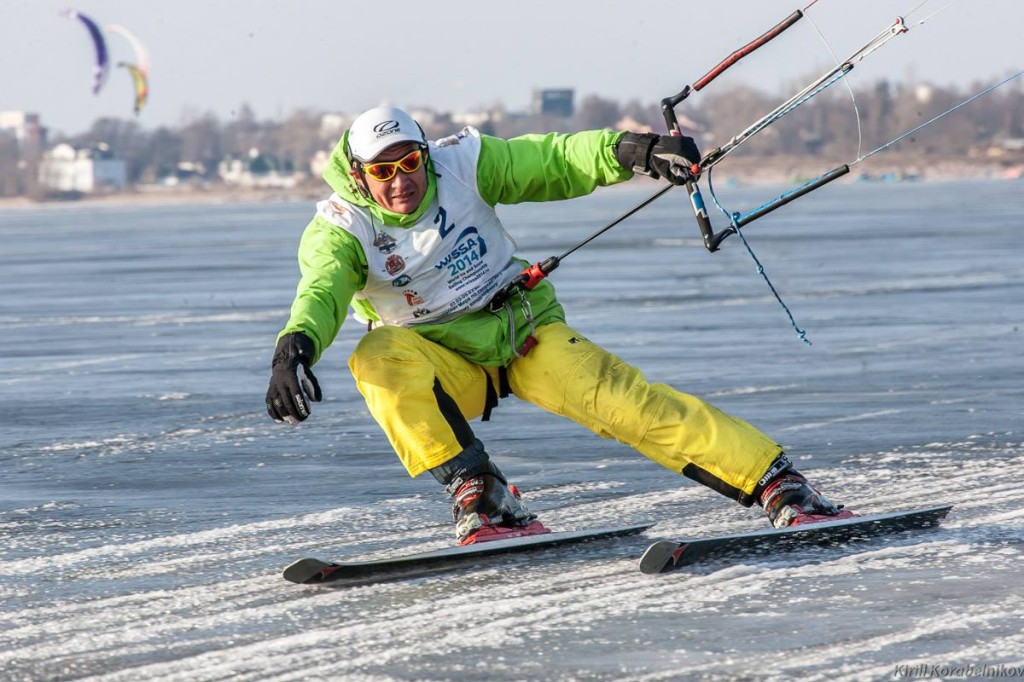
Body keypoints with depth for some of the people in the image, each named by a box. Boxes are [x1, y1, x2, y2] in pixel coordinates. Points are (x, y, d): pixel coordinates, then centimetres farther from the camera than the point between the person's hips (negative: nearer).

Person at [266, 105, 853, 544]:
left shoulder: (462, 164, -10)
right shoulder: (340, 231, -15)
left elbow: (554, 163, -5)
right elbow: (321, 291, -34)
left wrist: (628, 151, -24)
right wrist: (294, 348, -56)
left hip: (526, 333, 1)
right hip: (445, 364, -1)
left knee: (622, 400, -21)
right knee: (380, 357, -34)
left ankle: (778, 483, -22)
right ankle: (483, 498, -31)